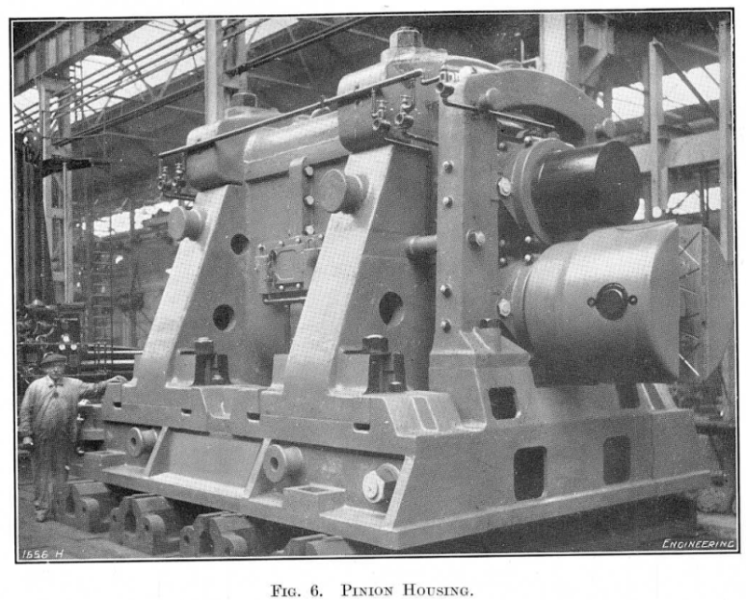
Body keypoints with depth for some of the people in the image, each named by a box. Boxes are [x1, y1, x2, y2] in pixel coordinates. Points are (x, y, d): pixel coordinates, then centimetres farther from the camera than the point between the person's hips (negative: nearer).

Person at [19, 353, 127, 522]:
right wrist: (26, 434, -4)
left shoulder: (74, 385, 8)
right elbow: (26, 411, 2)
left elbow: (93, 389, 7)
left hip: (64, 439, 1)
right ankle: (41, 508, 14)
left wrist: (109, 382, -10)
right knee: (42, 473, 5)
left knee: (61, 473, 6)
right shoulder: (35, 387, 3)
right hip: (41, 438, -1)